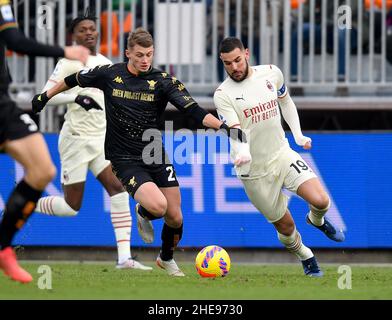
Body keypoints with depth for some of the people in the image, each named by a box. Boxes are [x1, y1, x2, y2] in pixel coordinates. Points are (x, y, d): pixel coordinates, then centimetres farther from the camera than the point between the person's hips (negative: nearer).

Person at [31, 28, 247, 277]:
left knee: (175, 217, 3)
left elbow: (192, 109, -16)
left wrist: (222, 126, -31)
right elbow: (75, 80, 13)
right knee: (157, 205, -25)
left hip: (156, 157, 2)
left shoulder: (163, 81, -7)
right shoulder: (109, 74, -6)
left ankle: (167, 259, 35)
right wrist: (46, 96, 24)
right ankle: (143, 214, 14)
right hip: (125, 160, -2)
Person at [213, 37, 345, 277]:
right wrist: (243, 155, -42)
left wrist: (298, 135, 12)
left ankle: (317, 220, 19)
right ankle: (306, 258, 35)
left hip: (282, 154, 2)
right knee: (285, 226, 4)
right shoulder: (223, 95, -12)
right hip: (254, 170, -2)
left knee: (321, 200, -18)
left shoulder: (271, 73, 0)